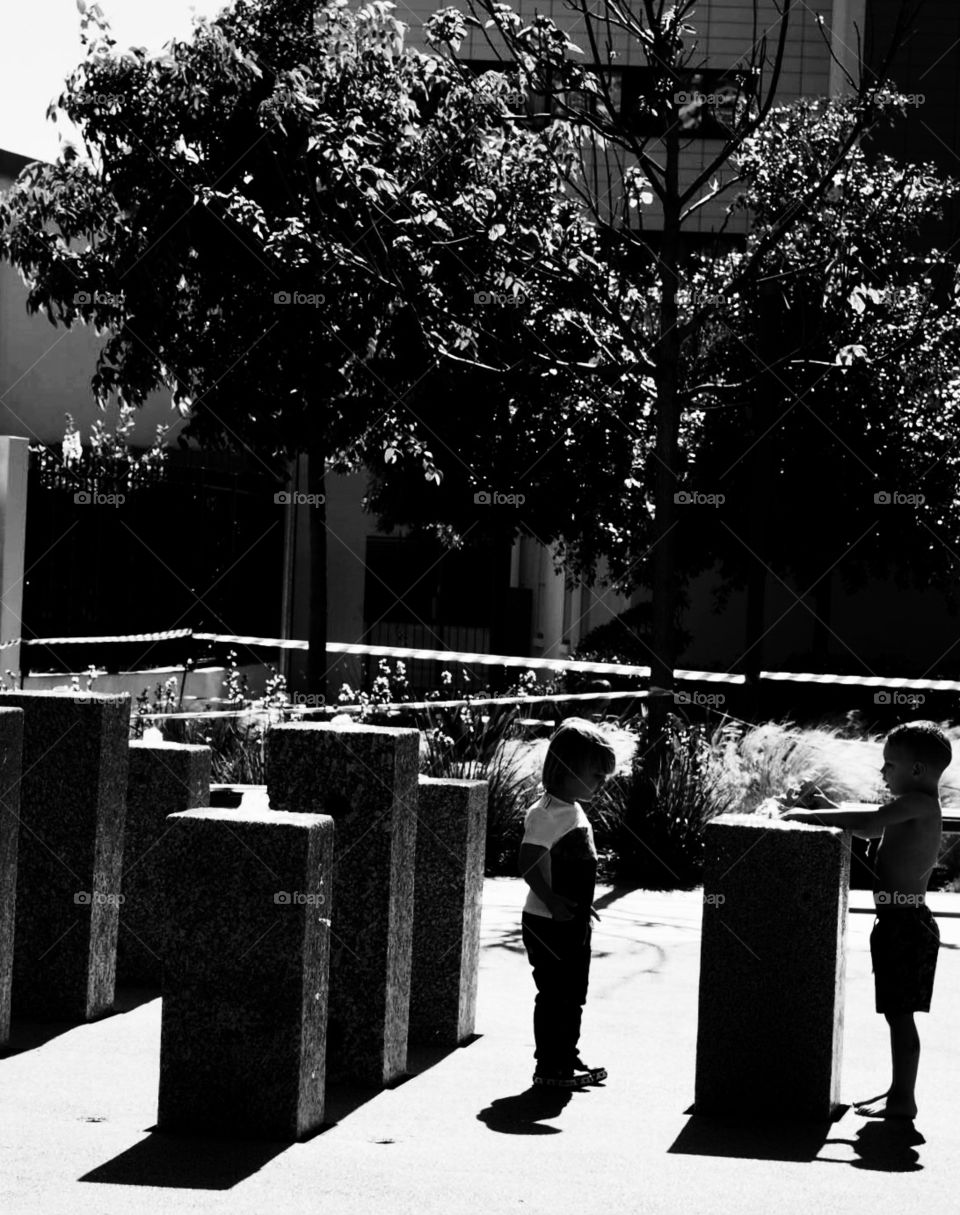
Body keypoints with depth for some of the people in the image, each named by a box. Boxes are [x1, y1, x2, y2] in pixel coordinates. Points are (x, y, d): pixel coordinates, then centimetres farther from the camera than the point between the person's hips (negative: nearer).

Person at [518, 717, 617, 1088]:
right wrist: (553, 902, -29)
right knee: (556, 995, -3)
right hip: (549, 924, -10)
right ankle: (550, 1066, 5)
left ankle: (567, 1059, 26)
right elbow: (529, 862, -25)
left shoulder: (572, 812, 12)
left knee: (572, 995, 16)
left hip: (570, 924, 10)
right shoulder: (550, 814, -19)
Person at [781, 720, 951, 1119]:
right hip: (903, 923, 10)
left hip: (905, 924, -10)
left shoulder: (917, 803, -16)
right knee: (897, 1014, 16)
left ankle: (903, 1099, 2)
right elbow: (874, 824, 16)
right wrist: (828, 812, 7)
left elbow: (868, 823, -23)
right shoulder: (918, 807, 14)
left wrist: (811, 816, -16)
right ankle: (900, 1091, 23)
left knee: (899, 1015, -3)